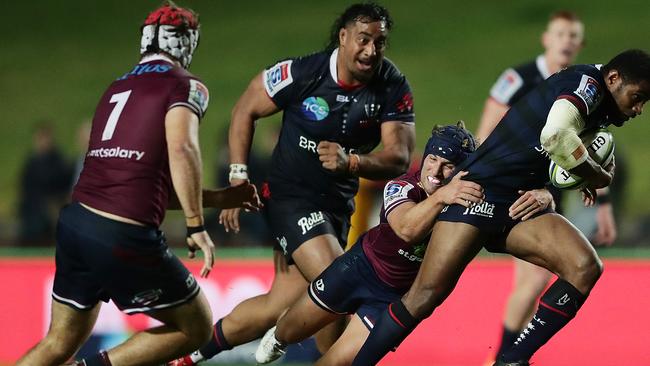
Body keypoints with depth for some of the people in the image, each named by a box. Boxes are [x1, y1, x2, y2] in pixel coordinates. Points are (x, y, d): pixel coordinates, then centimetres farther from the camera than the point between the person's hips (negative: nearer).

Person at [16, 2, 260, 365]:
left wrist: (218, 198, 30)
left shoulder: (117, 88, 22)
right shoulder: (186, 86, 1)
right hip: (124, 237, -7)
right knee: (196, 328, 11)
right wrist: (197, 226, -15)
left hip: (74, 223, 7)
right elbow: (181, 150, -19)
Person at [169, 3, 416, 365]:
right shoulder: (302, 74, -17)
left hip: (338, 205, 5)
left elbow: (400, 158, -18)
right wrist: (238, 177, -7)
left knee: (278, 307, 10)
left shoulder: (393, 88, -10)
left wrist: (351, 162, -36)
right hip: (291, 197, -5)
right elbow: (245, 111, -2)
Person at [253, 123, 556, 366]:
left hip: (396, 296, 0)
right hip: (360, 268, 0)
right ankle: (278, 338, 58)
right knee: (293, 330, 19)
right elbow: (407, 229, -50)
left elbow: (543, 195, -27)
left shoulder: (474, 196, -23)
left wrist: (539, 198, -52)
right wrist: (441, 197, -68)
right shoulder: (401, 188, -28)